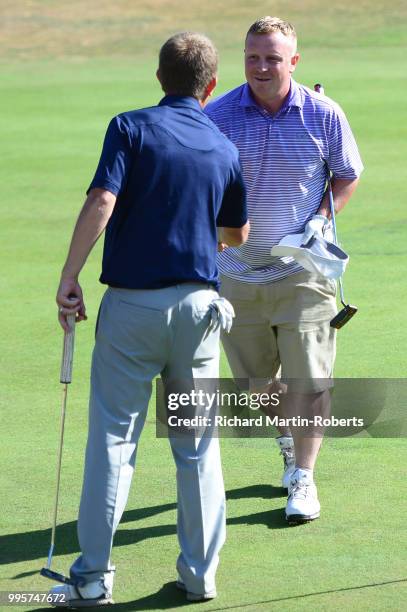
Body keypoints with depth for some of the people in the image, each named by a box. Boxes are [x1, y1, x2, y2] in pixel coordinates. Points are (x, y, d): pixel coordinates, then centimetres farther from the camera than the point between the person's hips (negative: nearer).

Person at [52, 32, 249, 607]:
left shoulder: (132, 127, -4)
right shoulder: (224, 149, 8)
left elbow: (101, 203, -18)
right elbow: (238, 233, 21)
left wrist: (68, 277, -12)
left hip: (132, 303, -3)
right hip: (198, 303, 3)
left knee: (113, 439, 2)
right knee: (197, 445, 11)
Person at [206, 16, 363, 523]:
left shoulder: (324, 115, -6)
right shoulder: (217, 116, -6)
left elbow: (347, 175, 9)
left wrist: (321, 218, -7)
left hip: (302, 269, -2)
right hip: (238, 271, 2)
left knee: (307, 380, -7)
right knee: (258, 378, 15)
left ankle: (303, 478, 4)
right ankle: (288, 443, 42)